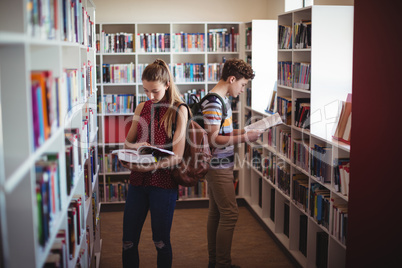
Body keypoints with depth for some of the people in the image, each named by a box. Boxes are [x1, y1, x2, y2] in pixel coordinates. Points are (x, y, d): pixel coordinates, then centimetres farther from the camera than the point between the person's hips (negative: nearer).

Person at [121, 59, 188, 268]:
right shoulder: (142, 108, 10)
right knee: (128, 241, 6)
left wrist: (153, 166, -28)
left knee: (161, 241, 7)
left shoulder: (178, 110, -5)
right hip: (138, 180, 4)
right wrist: (132, 150, -8)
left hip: (163, 181, -4)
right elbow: (128, 141, 16)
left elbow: (177, 156, -12)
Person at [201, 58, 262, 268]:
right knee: (229, 214, -5)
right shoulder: (213, 103, -19)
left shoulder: (222, 99, 12)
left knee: (216, 212, 15)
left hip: (219, 166, 10)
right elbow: (213, 140, -23)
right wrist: (244, 138, -21)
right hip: (219, 166, -10)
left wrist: (244, 131, 10)